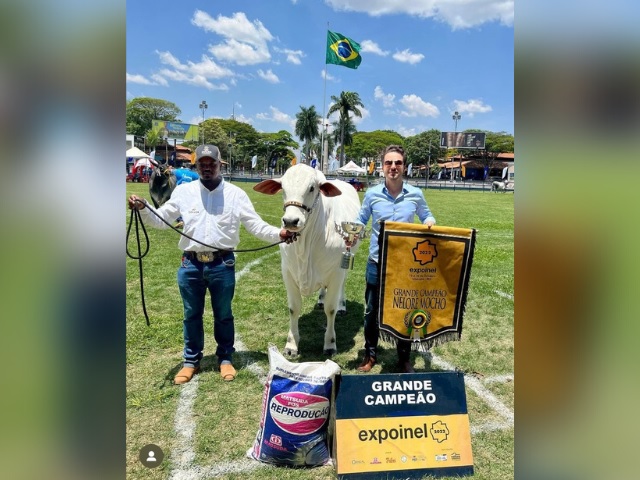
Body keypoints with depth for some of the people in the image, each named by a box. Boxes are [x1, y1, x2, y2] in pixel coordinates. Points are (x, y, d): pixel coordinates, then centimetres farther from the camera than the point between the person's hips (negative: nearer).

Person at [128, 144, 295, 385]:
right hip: (190, 265, 2)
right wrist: (143, 208, -13)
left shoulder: (236, 194, 0)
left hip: (222, 265, -1)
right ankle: (191, 360, 34)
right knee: (192, 315, 15)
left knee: (223, 315, 13)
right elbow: (160, 219, 6)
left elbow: (256, 225, -3)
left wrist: (278, 233, -18)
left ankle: (225, 358, 33)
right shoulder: (183, 191, 4)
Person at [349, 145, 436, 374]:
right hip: (377, 263, 0)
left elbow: (426, 216, 12)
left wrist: (430, 222, -11)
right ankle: (370, 355, 32)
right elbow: (360, 220, 7)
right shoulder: (372, 193, -4)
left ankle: (405, 358, 32)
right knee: (372, 311, 12)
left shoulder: (415, 194, -3)